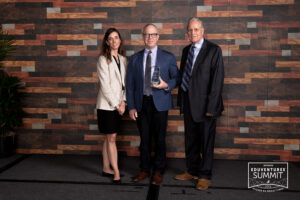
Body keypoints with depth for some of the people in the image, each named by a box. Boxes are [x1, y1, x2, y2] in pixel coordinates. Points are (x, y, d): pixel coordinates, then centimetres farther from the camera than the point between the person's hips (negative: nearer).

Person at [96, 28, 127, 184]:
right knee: (111, 137, -4)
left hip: (117, 104, 6)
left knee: (109, 138, 12)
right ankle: (116, 171, 3)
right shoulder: (103, 59, -7)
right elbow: (105, 85, -11)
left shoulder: (123, 59, 12)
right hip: (107, 104, -6)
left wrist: (123, 101, -1)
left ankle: (106, 168, 21)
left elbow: (124, 83, 12)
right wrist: (116, 104, -11)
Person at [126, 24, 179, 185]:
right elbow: (129, 84, 6)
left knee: (159, 138, 5)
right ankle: (145, 169, 25)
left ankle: (158, 171, 21)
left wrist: (166, 85, -15)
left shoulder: (168, 57, 3)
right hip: (141, 103, 2)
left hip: (159, 103, -2)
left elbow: (176, 78, 6)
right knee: (144, 138, 10)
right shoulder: (134, 59, 8)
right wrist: (131, 107, 0)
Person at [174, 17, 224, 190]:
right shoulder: (186, 50, 12)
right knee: (191, 140, 16)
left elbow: (217, 79, -13)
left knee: (206, 142, 5)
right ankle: (192, 171, 31)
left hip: (205, 104, -6)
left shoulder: (214, 50, -8)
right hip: (188, 103, 6)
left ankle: (205, 176, 20)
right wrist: (181, 100, 11)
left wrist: (211, 106, -17)